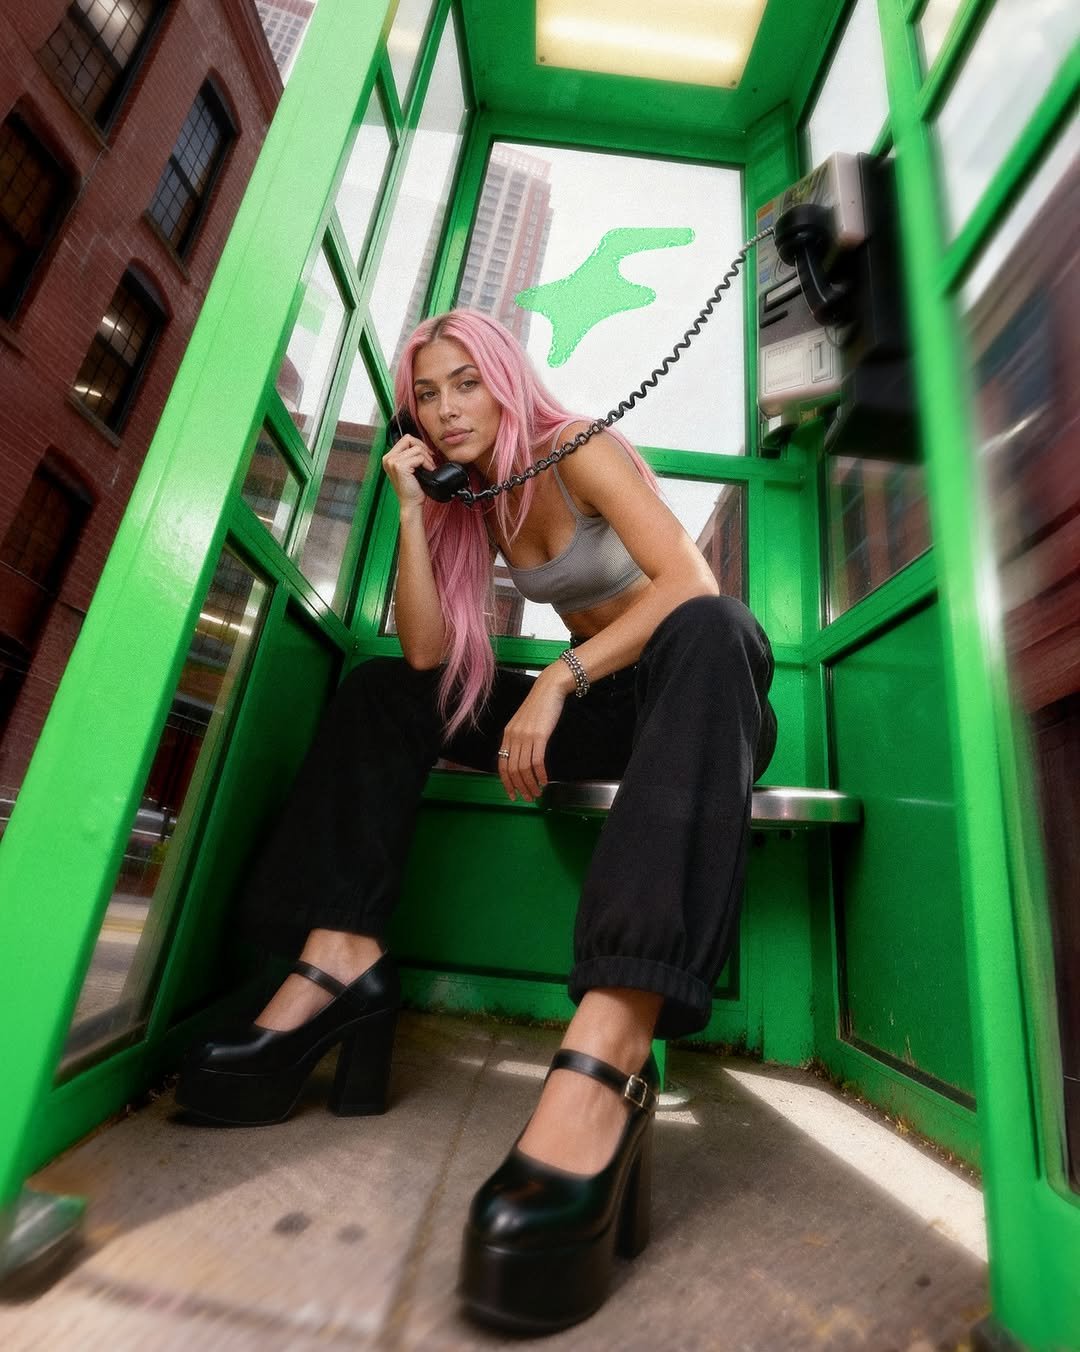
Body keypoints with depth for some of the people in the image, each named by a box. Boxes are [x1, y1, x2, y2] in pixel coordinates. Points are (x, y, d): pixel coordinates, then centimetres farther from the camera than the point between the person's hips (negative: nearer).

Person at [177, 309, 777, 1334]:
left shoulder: (578, 450, -5)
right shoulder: (469, 502, 9)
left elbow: (690, 580, -19)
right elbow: (428, 652, -4)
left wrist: (559, 679, -28)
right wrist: (413, 509, -7)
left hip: (692, 685, -4)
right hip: (594, 708, 5)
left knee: (708, 629, -39)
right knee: (382, 691, -1)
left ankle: (606, 1053, -56)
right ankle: (341, 961, -19)